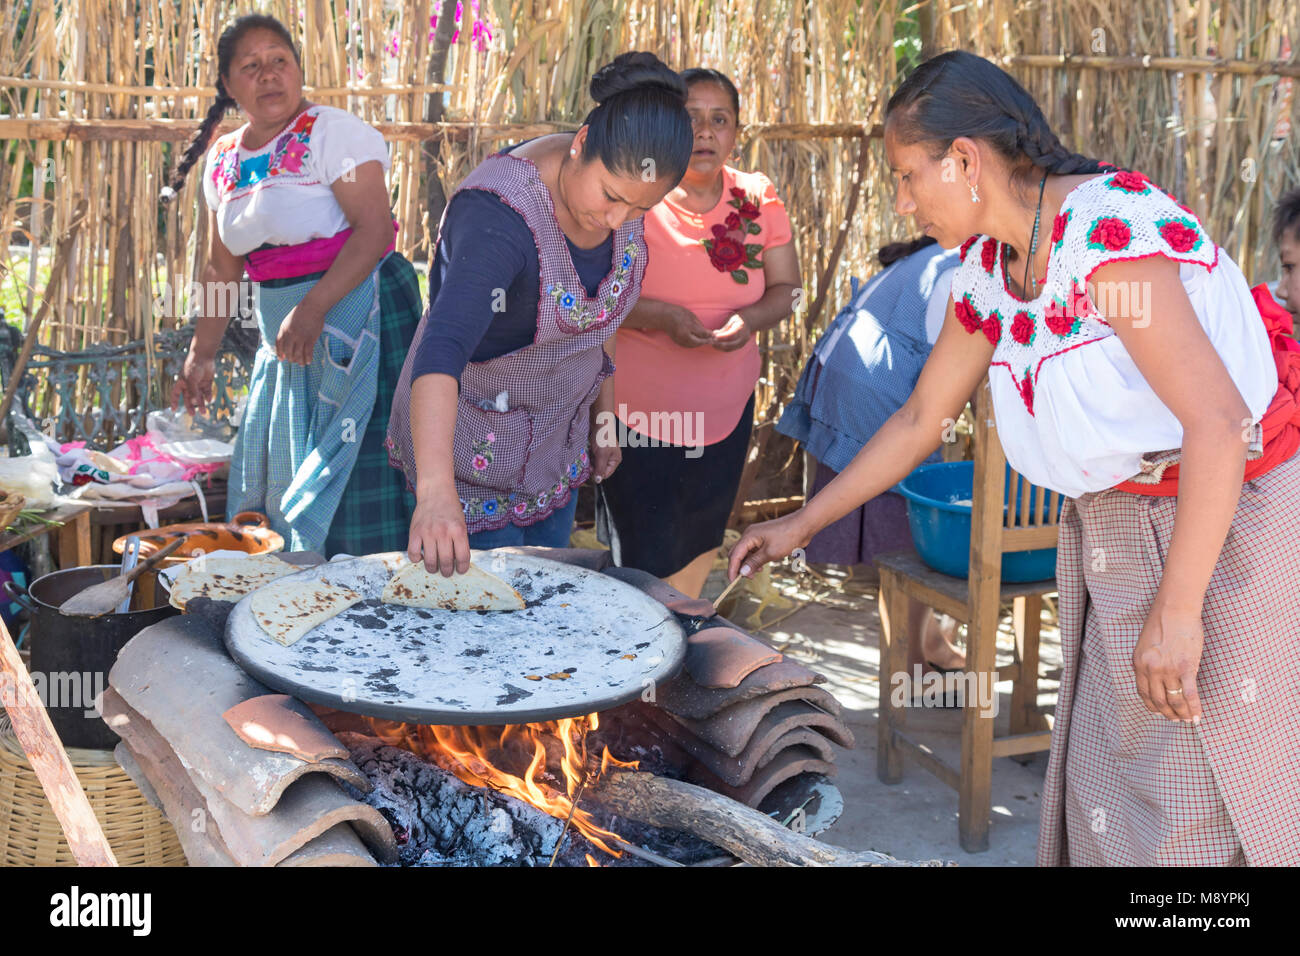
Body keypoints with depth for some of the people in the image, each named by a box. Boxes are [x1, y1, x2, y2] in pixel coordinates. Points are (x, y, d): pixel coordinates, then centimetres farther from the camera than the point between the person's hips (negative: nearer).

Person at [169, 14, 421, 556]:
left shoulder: (331, 133, -10)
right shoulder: (223, 161, 11)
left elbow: (374, 228, -20)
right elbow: (222, 270, 17)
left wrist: (312, 310, -28)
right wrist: (201, 354, 14)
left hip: (355, 320, -7)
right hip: (283, 338, 8)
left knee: (359, 483, -8)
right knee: (278, 481, 12)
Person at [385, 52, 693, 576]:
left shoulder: (617, 179, -10)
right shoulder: (498, 218, -35)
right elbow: (440, 351, -49)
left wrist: (603, 400, 15)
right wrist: (435, 491, -61)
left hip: (557, 435, 7)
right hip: (473, 446, -7)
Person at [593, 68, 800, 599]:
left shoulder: (758, 199, 1)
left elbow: (785, 288, 8)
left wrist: (751, 318, -15)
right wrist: (658, 315, -26)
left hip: (726, 411, 4)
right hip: (638, 410, -4)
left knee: (701, 547, 18)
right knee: (647, 562, -4)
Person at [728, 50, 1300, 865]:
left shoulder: (1109, 228, -23)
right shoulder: (987, 270, 4)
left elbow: (1218, 419, -26)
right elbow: (919, 420, 15)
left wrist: (1176, 610, -24)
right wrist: (801, 524, 17)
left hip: (1234, 519, -8)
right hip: (1115, 526, 8)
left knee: (1205, 790, 0)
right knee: (1105, 780, 12)